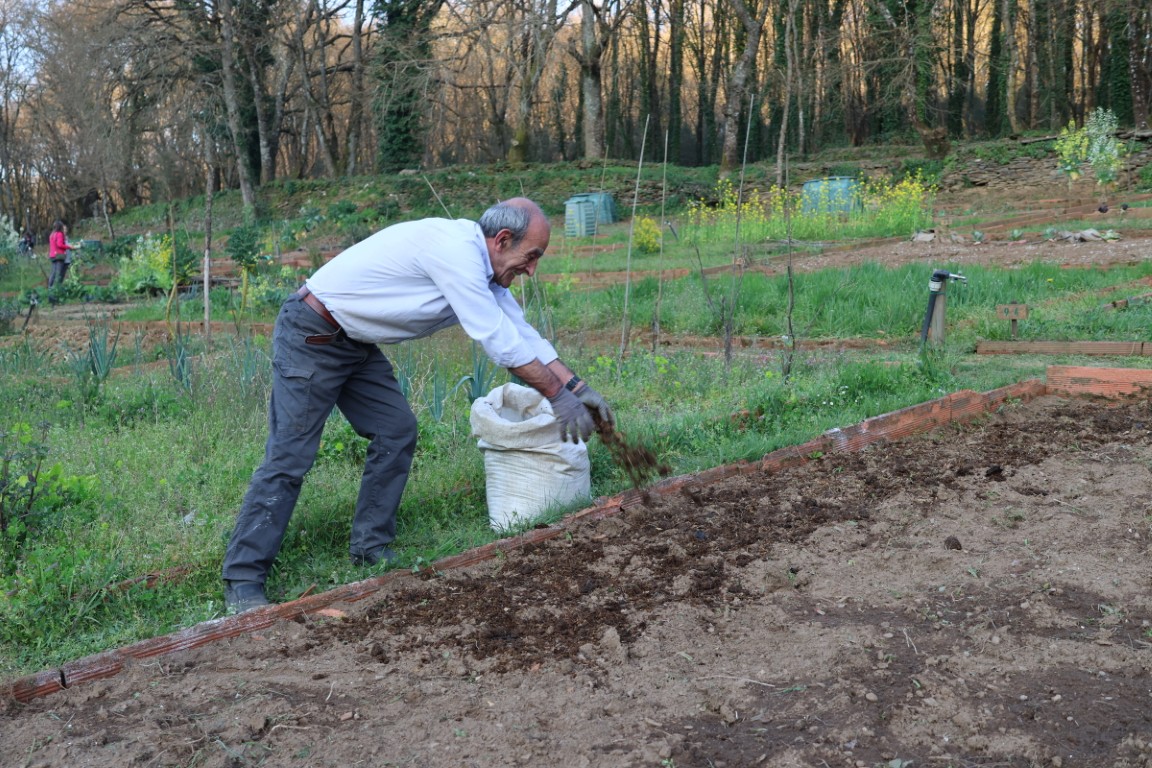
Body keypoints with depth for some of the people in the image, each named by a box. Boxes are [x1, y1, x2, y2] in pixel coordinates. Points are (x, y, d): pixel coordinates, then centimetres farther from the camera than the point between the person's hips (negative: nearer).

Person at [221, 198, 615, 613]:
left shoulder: (480, 267, 5)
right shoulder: (455, 250, -25)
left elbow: (521, 334, 11)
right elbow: (499, 341, -24)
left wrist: (577, 387, 5)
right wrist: (559, 397, -17)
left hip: (354, 343, 10)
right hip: (310, 336, -10)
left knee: (396, 432, 5)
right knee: (289, 457, -9)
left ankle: (371, 548, 15)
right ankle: (243, 581, -3)